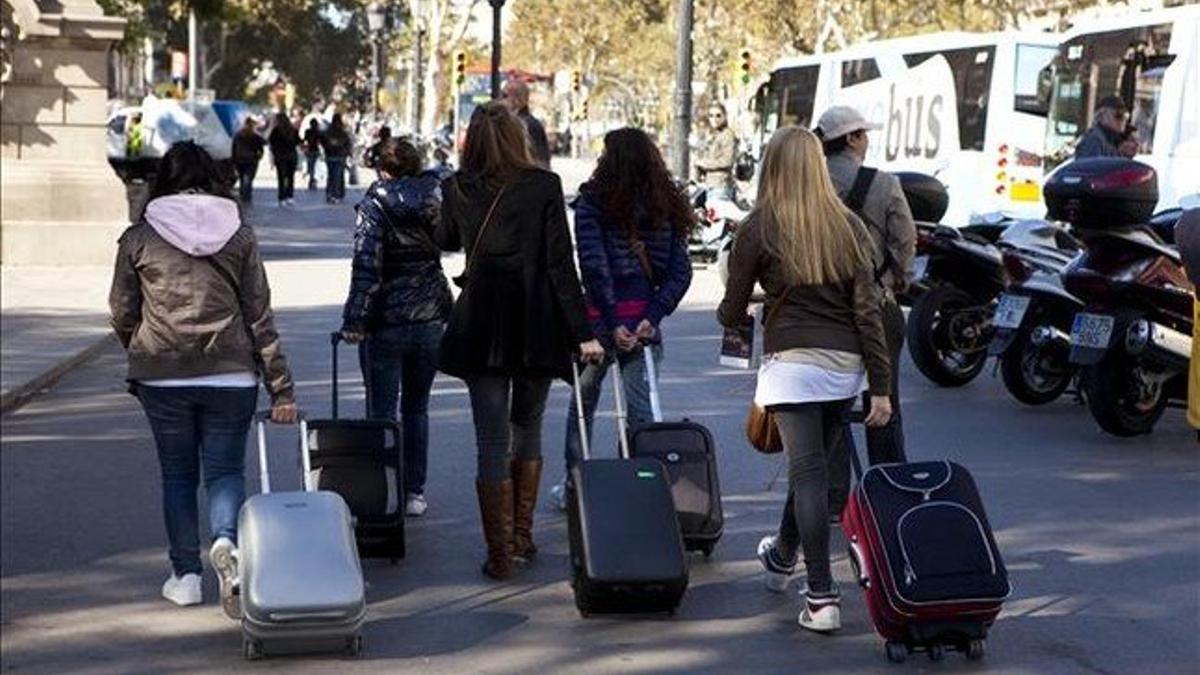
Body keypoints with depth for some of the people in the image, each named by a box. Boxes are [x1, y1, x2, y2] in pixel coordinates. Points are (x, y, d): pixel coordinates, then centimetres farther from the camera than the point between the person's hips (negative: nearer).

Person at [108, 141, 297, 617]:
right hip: (231, 376, 0)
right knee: (225, 469, 7)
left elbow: (122, 315, 6)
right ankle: (227, 540, -21)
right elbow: (260, 318, 1)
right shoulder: (240, 236, 2)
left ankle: (186, 574, 14)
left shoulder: (138, 239, 0)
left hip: (161, 377, 0)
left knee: (177, 475, 13)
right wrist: (281, 390, 4)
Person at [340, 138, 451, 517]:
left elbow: (366, 267, -16)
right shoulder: (436, 201, 4)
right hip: (430, 318, 4)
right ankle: (414, 493, 17)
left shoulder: (375, 205, -9)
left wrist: (355, 321, -13)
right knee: (417, 408, 15)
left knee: (382, 411, 4)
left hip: (386, 320, -4)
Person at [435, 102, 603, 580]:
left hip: (481, 327, 0)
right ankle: (522, 535, 24)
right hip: (537, 326, 0)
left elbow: (447, 241, 20)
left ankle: (500, 553, 0)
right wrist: (582, 332, -5)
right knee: (528, 428, 18)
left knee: (492, 439, 2)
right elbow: (561, 264, -8)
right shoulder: (544, 186, -6)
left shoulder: (458, 188, 0)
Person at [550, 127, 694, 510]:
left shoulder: (593, 202, -6)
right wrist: (652, 316, -7)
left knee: (583, 402, 16)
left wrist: (611, 323, -14)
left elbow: (593, 265, -15)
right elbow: (681, 272, -2)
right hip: (644, 320, 2)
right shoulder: (667, 207, 5)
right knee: (641, 410, 5)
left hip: (601, 316, -2)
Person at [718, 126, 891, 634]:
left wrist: (733, 317, 27)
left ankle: (822, 597, -10)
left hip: (792, 361, -4)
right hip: (845, 364, 4)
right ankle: (781, 557, 43)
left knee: (808, 473, -5)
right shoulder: (848, 226, 5)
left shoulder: (760, 227, -4)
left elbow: (732, 310, 2)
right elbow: (867, 308, 1)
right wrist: (880, 386, 2)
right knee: (813, 466, 20)